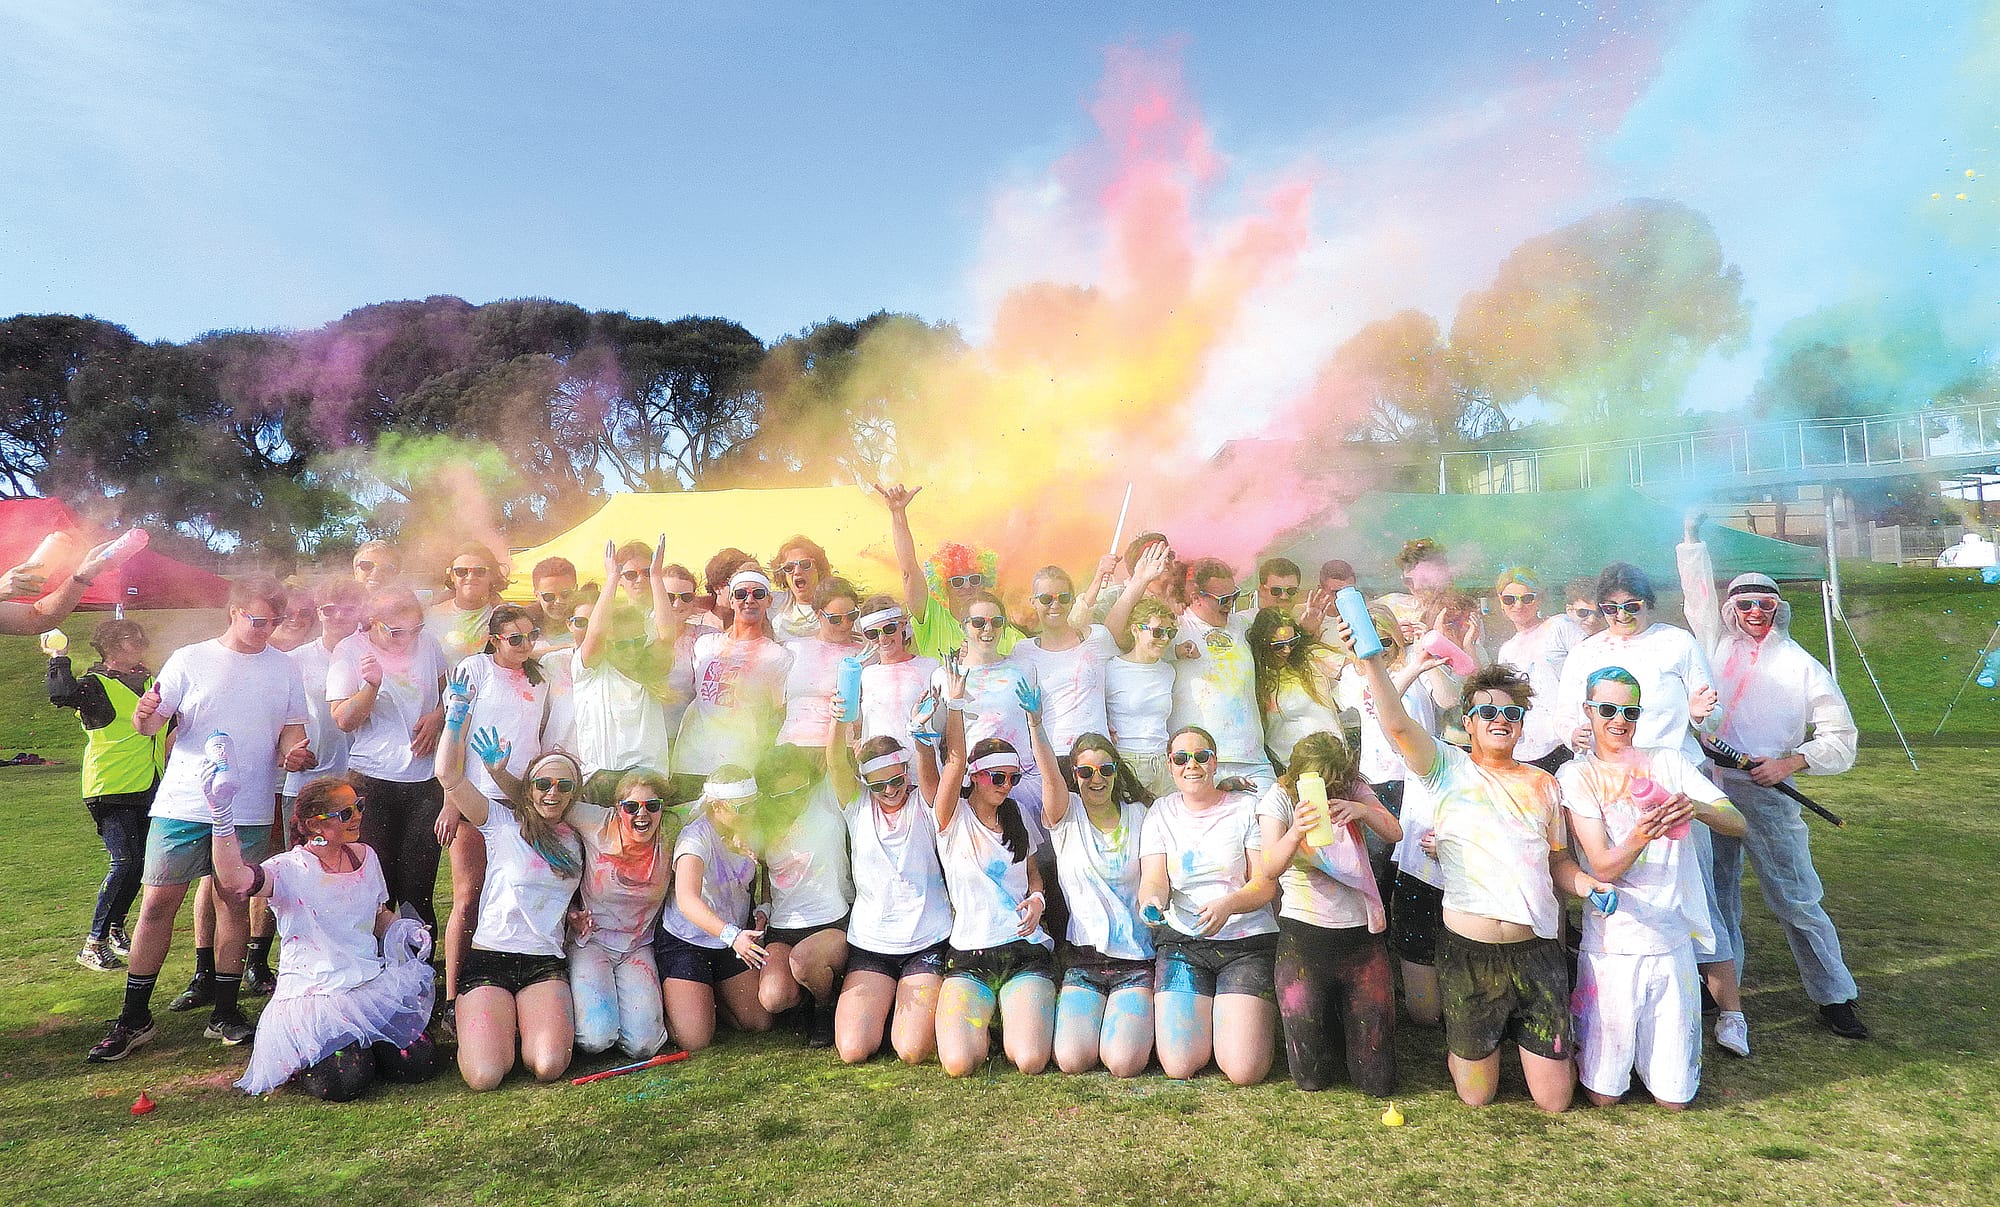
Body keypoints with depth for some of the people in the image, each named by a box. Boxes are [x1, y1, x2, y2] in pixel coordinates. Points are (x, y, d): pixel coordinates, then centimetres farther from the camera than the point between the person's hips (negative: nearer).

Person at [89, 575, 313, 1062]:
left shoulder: (285, 668, 7)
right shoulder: (190, 660, 2)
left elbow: (291, 730, 11)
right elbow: (151, 721, 1)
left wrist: (294, 753, -11)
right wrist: (145, 716, -22)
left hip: (249, 810, 1)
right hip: (184, 805, -1)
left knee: (234, 904, 8)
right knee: (156, 904, 0)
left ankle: (225, 1013, 18)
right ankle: (134, 1018, 13)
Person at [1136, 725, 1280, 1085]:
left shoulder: (1247, 807, 1)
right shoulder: (1161, 812, 8)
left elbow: (1265, 883, -4)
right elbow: (1153, 880, 0)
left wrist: (1229, 904, -24)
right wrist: (1152, 901, -25)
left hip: (1249, 941, -1)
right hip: (1182, 941, 2)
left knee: (1244, 1070, -15)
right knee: (1179, 1066, -12)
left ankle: (1257, 1015, 18)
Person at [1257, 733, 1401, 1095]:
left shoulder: (1354, 790, 4)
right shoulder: (1279, 799, -7)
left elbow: (1395, 832, -2)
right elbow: (1270, 868, -20)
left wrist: (1362, 810, -22)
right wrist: (1295, 833, -41)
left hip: (1361, 933, 2)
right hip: (1304, 936, -2)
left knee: (1378, 1080, 3)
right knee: (1311, 1077, 1)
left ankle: (1347, 1016, 33)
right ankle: (1329, 1024, 32)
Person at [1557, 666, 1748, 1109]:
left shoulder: (1668, 762, 5)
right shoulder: (1577, 775, -4)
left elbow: (1738, 824, -3)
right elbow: (1602, 867, -12)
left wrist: (1698, 807, -24)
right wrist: (1639, 838, -33)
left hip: (1673, 942, 2)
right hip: (1613, 944, -2)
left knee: (1673, 1096, 7)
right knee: (1603, 1094, 3)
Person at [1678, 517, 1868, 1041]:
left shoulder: (1803, 667, 3)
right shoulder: (1720, 644, 10)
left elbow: (1841, 738, 2)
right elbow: (1699, 590, 9)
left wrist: (1792, 761, -12)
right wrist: (1693, 537, 2)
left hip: (1767, 796, -3)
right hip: (1709, 788, 3)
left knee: (1797, 900, 1)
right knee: (1715, 892, 12)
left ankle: (1834, 996, 15)